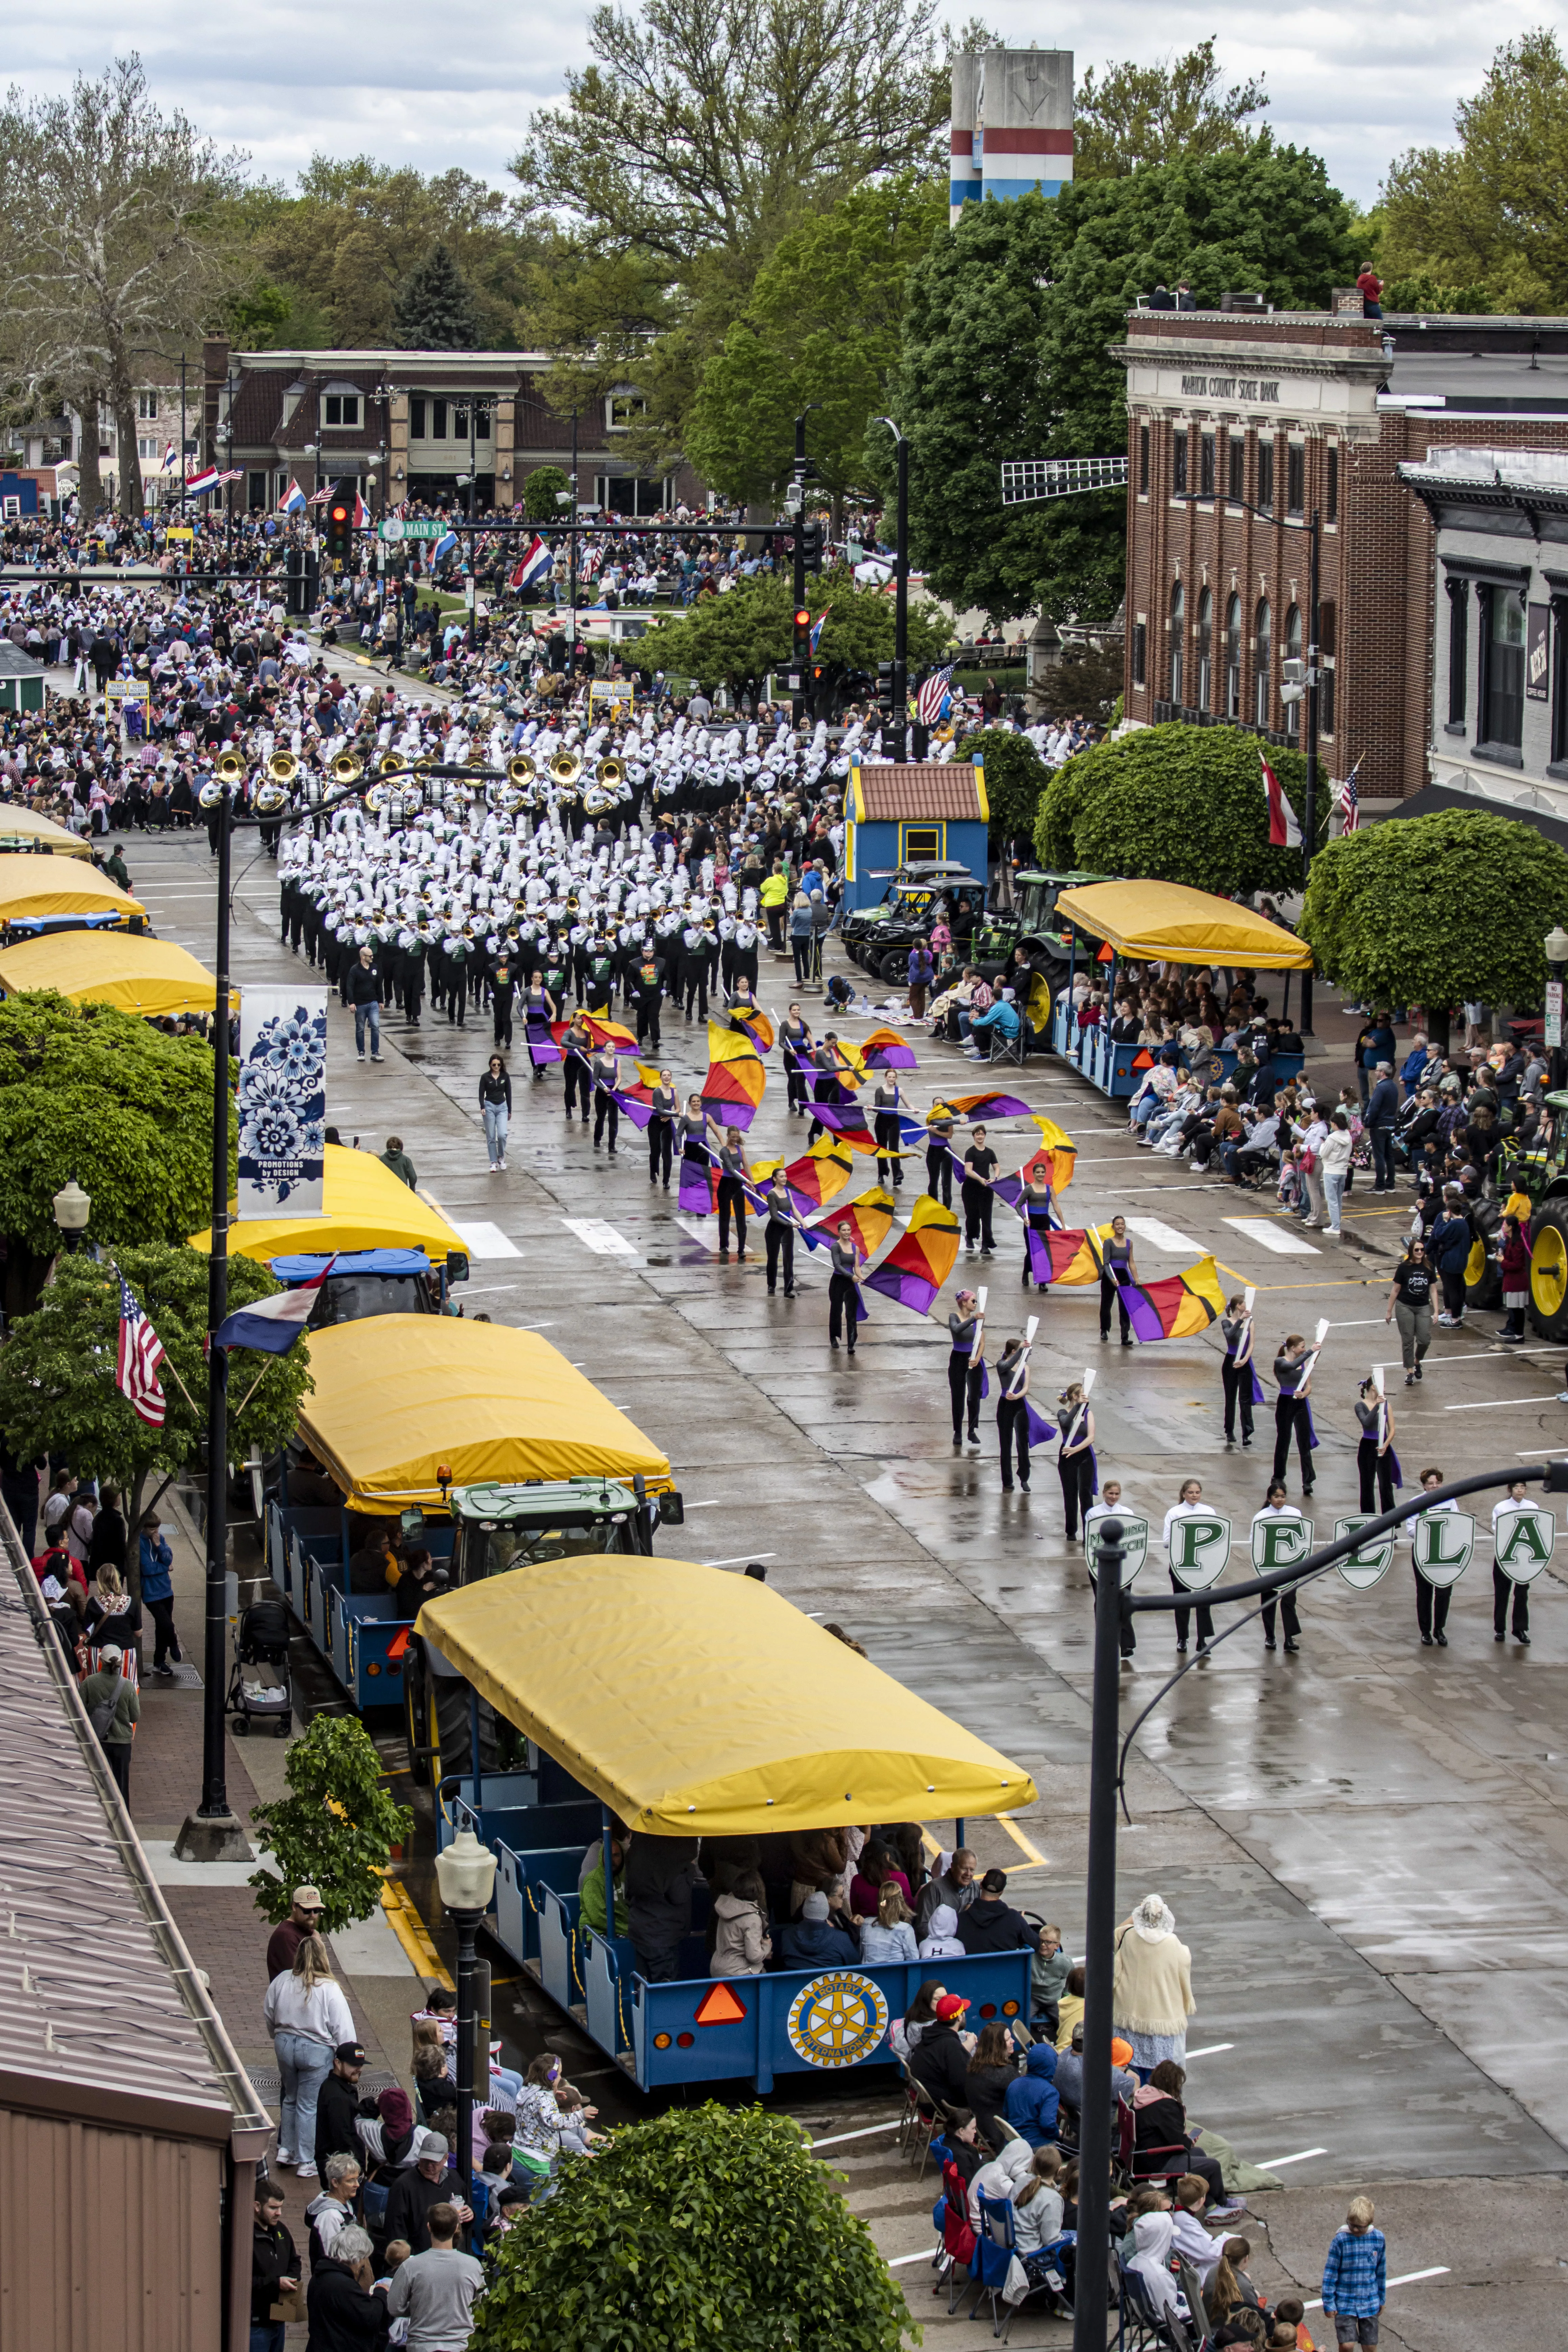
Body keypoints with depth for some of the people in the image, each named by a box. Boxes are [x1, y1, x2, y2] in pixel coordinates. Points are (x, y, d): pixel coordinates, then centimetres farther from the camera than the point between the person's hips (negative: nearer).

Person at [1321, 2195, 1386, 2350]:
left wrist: (1382, 2300, 16)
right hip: (1345, 2303, -3)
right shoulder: (1341, 2240, -13)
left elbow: (1381, 2271, 10)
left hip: (1370, 2302, 3)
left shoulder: (1378, 2239, -3)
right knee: (1346, 2345, -12)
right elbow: (1330, 2273, -7)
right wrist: (1329, 2303, -5)